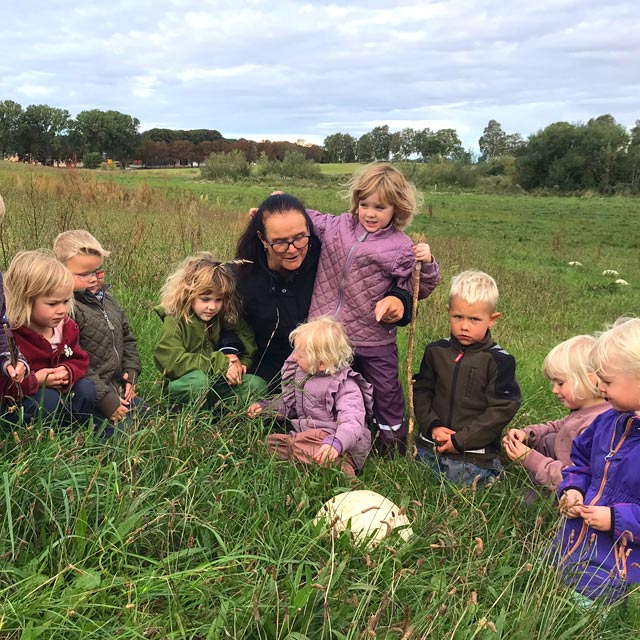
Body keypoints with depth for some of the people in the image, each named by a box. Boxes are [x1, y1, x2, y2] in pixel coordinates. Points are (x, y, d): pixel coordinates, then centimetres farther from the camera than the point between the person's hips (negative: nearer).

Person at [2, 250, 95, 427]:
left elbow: (80, 360, 8)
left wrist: (68, 371, -15)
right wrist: (35, 381, -30)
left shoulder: (66, 326, -3)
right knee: (49, 399, -32)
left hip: (61, 391, 7)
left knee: (86, 388, -13)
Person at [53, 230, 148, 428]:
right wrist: (105, 399, -20)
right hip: (91, 396, -8)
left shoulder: (107, 299, 10)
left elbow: (127, 339, 20)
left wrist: (131, 374, 6)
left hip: (119, 389, 8)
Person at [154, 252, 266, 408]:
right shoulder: (175, 320, -13)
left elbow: (249, 342, 9)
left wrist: (240, 363, -15)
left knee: (257, 385, -17)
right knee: (198, 379, -37)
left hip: (216, 386, 5)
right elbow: (171, 361, -24)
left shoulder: (227, 317, 2)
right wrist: (221, 362, -23)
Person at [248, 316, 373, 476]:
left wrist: (336, 443, -46)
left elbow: (352, 422, -27)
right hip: (306, 435, 9)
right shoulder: (300, 373, 10)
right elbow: (290, 402, 25)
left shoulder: (344, 385, -14)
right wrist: (267, 407, 9)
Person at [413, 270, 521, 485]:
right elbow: (421, 391, 7)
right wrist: (432, 425, -10)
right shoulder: (436, 351, 3)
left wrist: (460, 440, -14)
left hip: (473, 455, -4)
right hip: (429, 447, 4)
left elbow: (502, 409, -12)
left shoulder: (499, 361, -9)